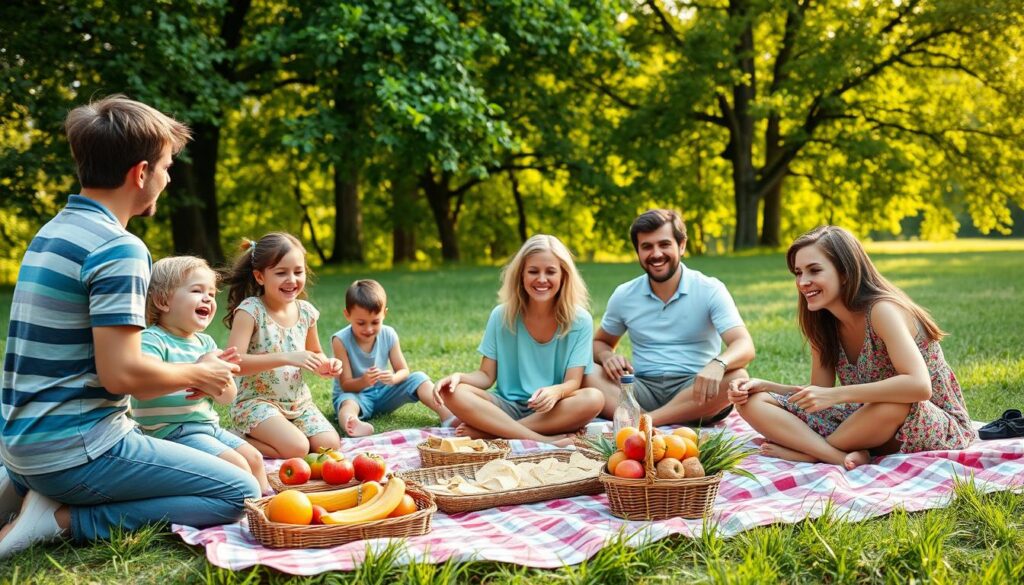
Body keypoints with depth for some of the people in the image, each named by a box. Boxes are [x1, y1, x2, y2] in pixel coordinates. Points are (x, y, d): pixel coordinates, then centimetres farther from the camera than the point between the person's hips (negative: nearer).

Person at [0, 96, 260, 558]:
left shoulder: (52, 231, 11)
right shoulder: (119, 248, -17)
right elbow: (120, 373, -23)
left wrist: (186, 372, 12)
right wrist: (197, 375, -4)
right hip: (75, 449, -9)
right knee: (241, 493, -2)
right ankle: (64, 519, -9)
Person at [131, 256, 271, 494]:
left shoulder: (206, 343, 12)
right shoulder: (152, 340, -13)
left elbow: (228, 396, 8)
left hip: (209, 427, 9)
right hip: (171, 432, -9)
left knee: (254, 457, 10)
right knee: (238, 466, -17)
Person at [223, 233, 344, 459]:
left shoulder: (306, 311, 1)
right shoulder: (250, 310, -16)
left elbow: (315, 354, 19)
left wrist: (326, 365, -6)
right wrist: (286, 358, -34)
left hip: (298, 401, 6)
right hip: (257, 400, -6)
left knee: (330, 445, -10)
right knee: (297, 449, -25)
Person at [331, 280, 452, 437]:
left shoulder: (388, 335, -7)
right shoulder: (341, 341, -18)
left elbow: (404, 370, -3)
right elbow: (346, 384, -17)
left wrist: (394, 378, -28)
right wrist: (363, 382, -39)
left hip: (382, 392, 4)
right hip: (354, 393, -4)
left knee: (418, 378, -13)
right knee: (348, 402, -38)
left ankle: (447, 414, -32)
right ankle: (353, 426, -75)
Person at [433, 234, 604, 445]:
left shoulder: (579, 321, -5)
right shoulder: (502, 315, -1)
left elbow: (573, 382, -10)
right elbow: (486, 375, 1)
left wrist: (555, 392, -34)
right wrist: (459, 377, -22)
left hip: (553, 411, -1)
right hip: (507, 406, 1)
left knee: (593, 399, -32)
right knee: (454, 393, -25)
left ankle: (486, 430, -28)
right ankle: (542, 441, -33)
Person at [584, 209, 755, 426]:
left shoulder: (710, 290, -3)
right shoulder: (624, 295, 6)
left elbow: (744, 347, -13)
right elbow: (600, 343, 20)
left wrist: (717, 364, -38)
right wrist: (607, 357, -7)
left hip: (694, 391, -2)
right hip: (643, 388, 2)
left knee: (736, 378, -32)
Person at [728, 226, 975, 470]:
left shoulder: (882, 310, -22)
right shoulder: (823, 323, 0)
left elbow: (919, 386, -35)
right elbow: (820, 392, 4)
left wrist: (835, 395, -34)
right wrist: (763, 386, -11)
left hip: (935, 425, -6)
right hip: (866, 420, 6)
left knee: (890, 404, -43)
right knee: (753, 403, -8)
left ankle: (806, 451, -19)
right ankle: (843, 457, -26)